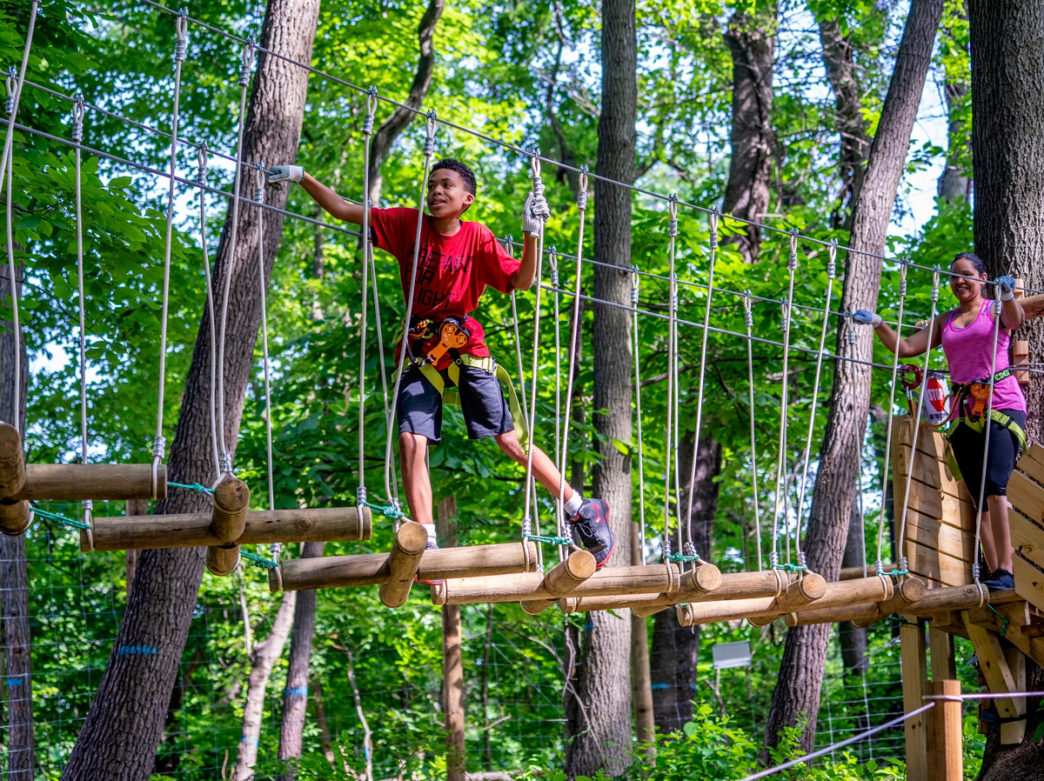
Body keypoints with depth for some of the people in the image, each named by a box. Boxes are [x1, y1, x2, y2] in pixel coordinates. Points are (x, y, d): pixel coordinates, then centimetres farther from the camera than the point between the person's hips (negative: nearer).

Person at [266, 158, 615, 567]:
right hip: (421, 350, 2)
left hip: (466, 348, -2)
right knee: (411, 440, -15)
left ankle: (581, 509, 13)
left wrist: (531, 233, -24)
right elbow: (343, 210, 0)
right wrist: (302, 178, -9)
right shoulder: (409, 224, -1)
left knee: (511, 440, -2)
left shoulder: (477, 237, -5)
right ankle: (426, 545, -12)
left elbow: (521, 281, -12)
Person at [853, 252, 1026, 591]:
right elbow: (906, 347, 12)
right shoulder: (945, 322, 18)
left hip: (1002, 406, -5)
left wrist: (1007, 295, -39)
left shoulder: (995, 309, 6)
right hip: (964, 411, 5)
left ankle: (1005, 572, -25)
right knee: (979, 498, 1)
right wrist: (878, 324, -3)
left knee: (994, 486, -21)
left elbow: (1016, 320, -17)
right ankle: (995, 574, -1)